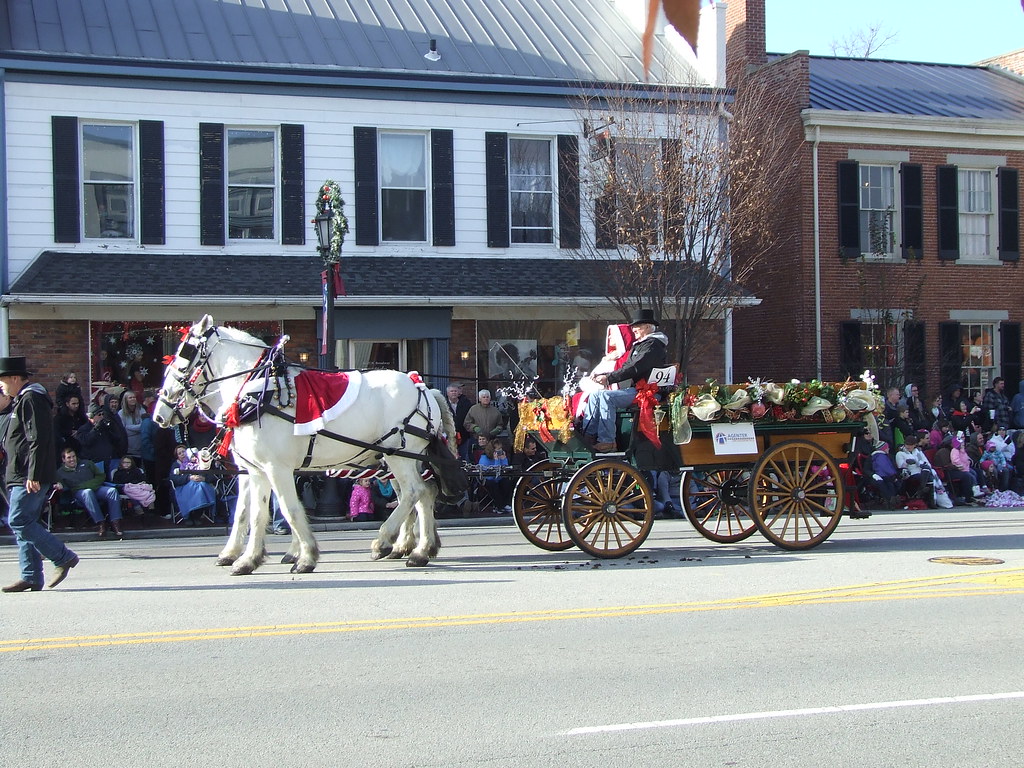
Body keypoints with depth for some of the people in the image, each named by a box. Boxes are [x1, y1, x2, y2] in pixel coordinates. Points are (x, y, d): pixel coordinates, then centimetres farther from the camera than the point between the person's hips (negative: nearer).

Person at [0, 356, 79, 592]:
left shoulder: (31, 399, -12)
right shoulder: (23, 400, 21)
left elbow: (38, 439, -20)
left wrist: (33, 475, -24)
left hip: (29, 477, -10)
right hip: (21, 476, 10)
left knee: (19, 522, -13)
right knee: (23, 524, 7)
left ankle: (64, 557, -6)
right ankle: (31, 578, 8)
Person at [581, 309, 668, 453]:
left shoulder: (653, 345, -12)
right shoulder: (638, 345, 22)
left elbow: (635, 368, -22)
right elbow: (626, 367, 19)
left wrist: (609, 378, -21)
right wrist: (602, 376, 4)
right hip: (634, 389, 11)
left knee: (606, 396, -26)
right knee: (595, 394, 5)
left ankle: (607, 441, -26)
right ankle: (588, 435, 2)